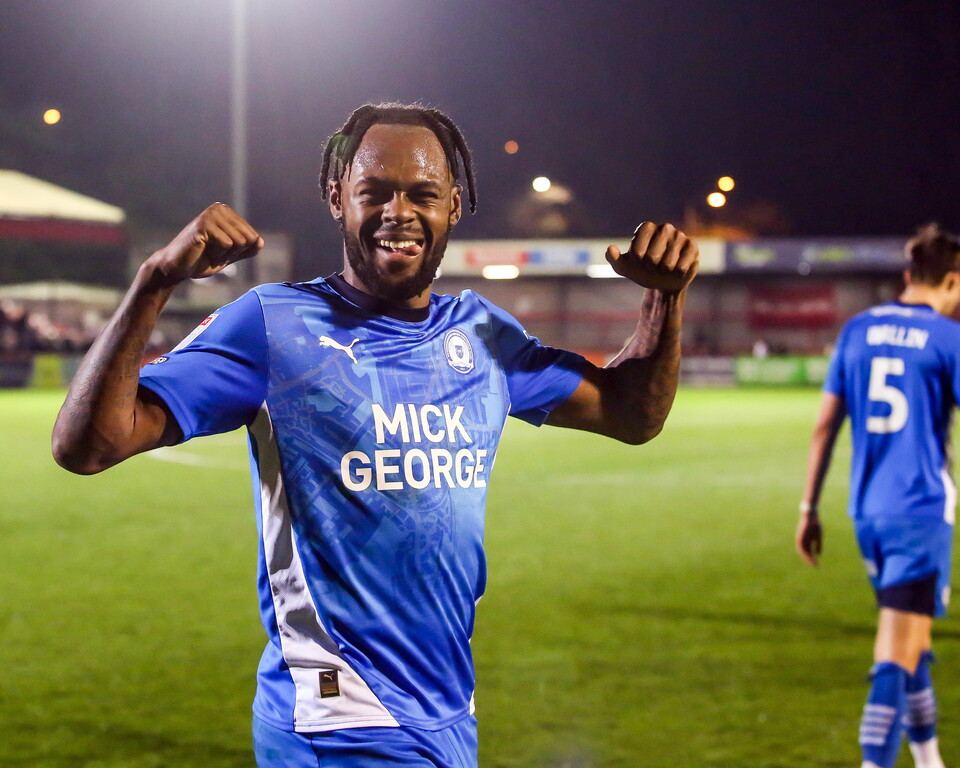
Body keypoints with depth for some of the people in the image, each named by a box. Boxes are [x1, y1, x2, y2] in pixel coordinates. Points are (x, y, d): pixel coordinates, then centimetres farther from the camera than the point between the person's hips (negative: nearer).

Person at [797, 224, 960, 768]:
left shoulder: (858, 330, 9)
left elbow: (825, 425, 9)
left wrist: (809, 508, 14)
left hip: (867, 511, 6)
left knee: (912, 644, 21)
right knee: (897, 658, -9)